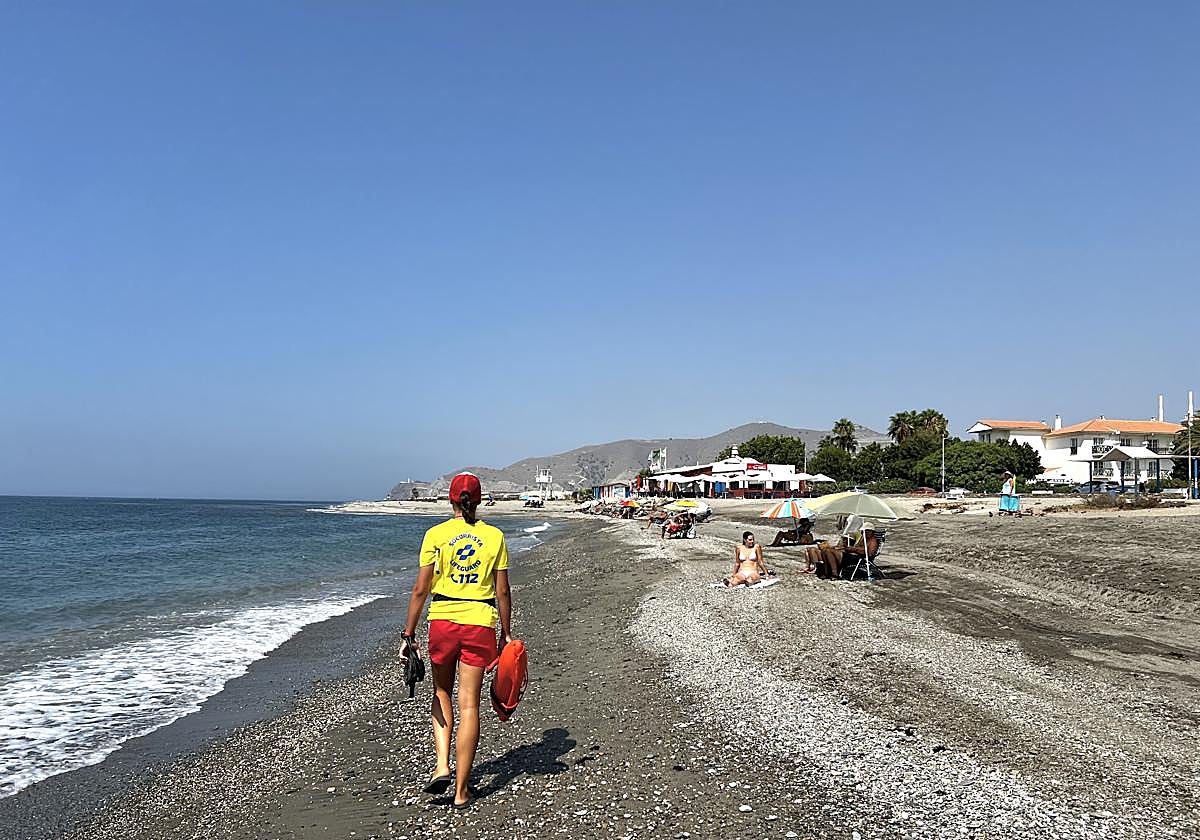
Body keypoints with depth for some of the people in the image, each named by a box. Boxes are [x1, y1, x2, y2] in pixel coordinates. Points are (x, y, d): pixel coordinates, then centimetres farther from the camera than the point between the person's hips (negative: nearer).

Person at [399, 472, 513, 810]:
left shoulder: (435, 535, -2)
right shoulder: (494, 536, 1)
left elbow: (421, 589, -3)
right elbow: (502, 592, 3)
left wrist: (408, 635, 4)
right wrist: (506, 633, 14)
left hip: (443, 620, 0)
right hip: (480, 624, 0)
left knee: (442, 693, 23)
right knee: (469, 705, 6)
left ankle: (442, 765, 10)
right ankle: (461, 791, 11)